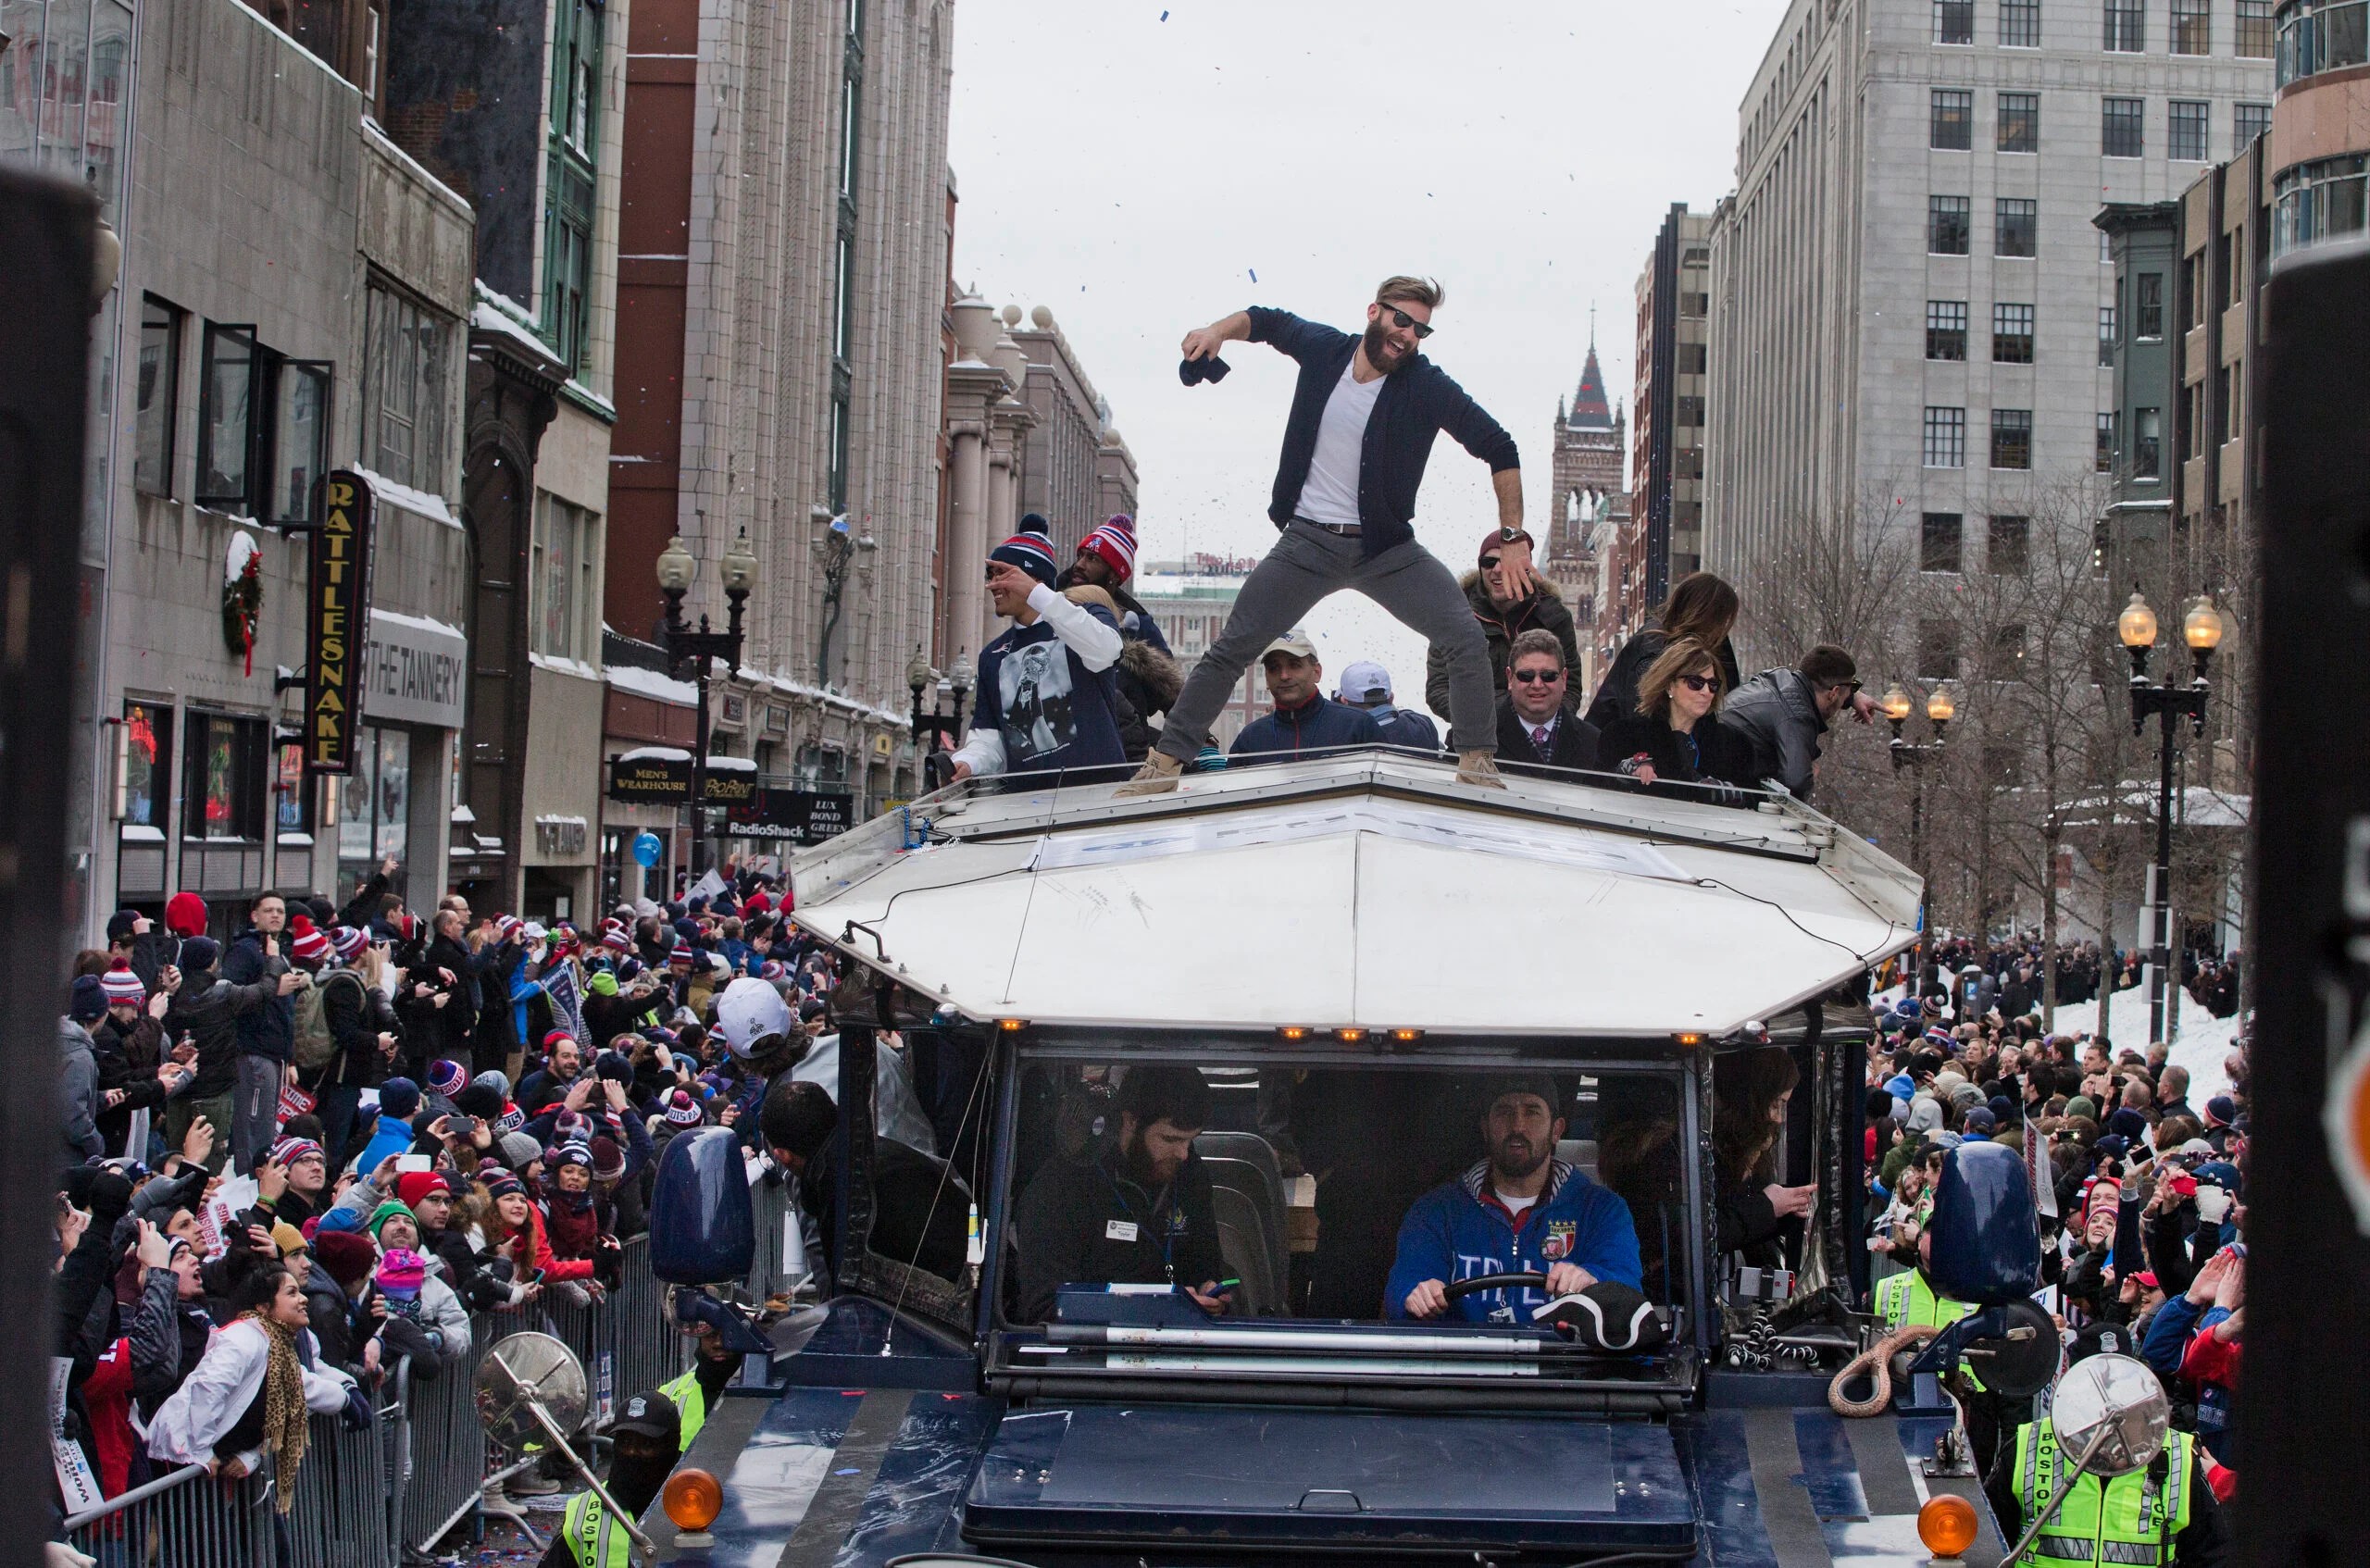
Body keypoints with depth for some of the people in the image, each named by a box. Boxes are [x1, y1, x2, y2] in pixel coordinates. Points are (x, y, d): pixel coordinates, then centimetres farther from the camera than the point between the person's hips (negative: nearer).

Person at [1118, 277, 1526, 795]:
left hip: (1386, 548, -1)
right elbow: (1267, 321, 18)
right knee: (1230, 649, -4)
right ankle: (1165, 762, 5)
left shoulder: (1427, 386, -11)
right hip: (1307, 542, 1)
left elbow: (1499, 450, -7)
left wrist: (1513, 537, -13)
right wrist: (1220, 329, -4)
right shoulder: (1323, 348, -3)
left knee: (1466, 637, -17)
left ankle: (1475, 763, -6)